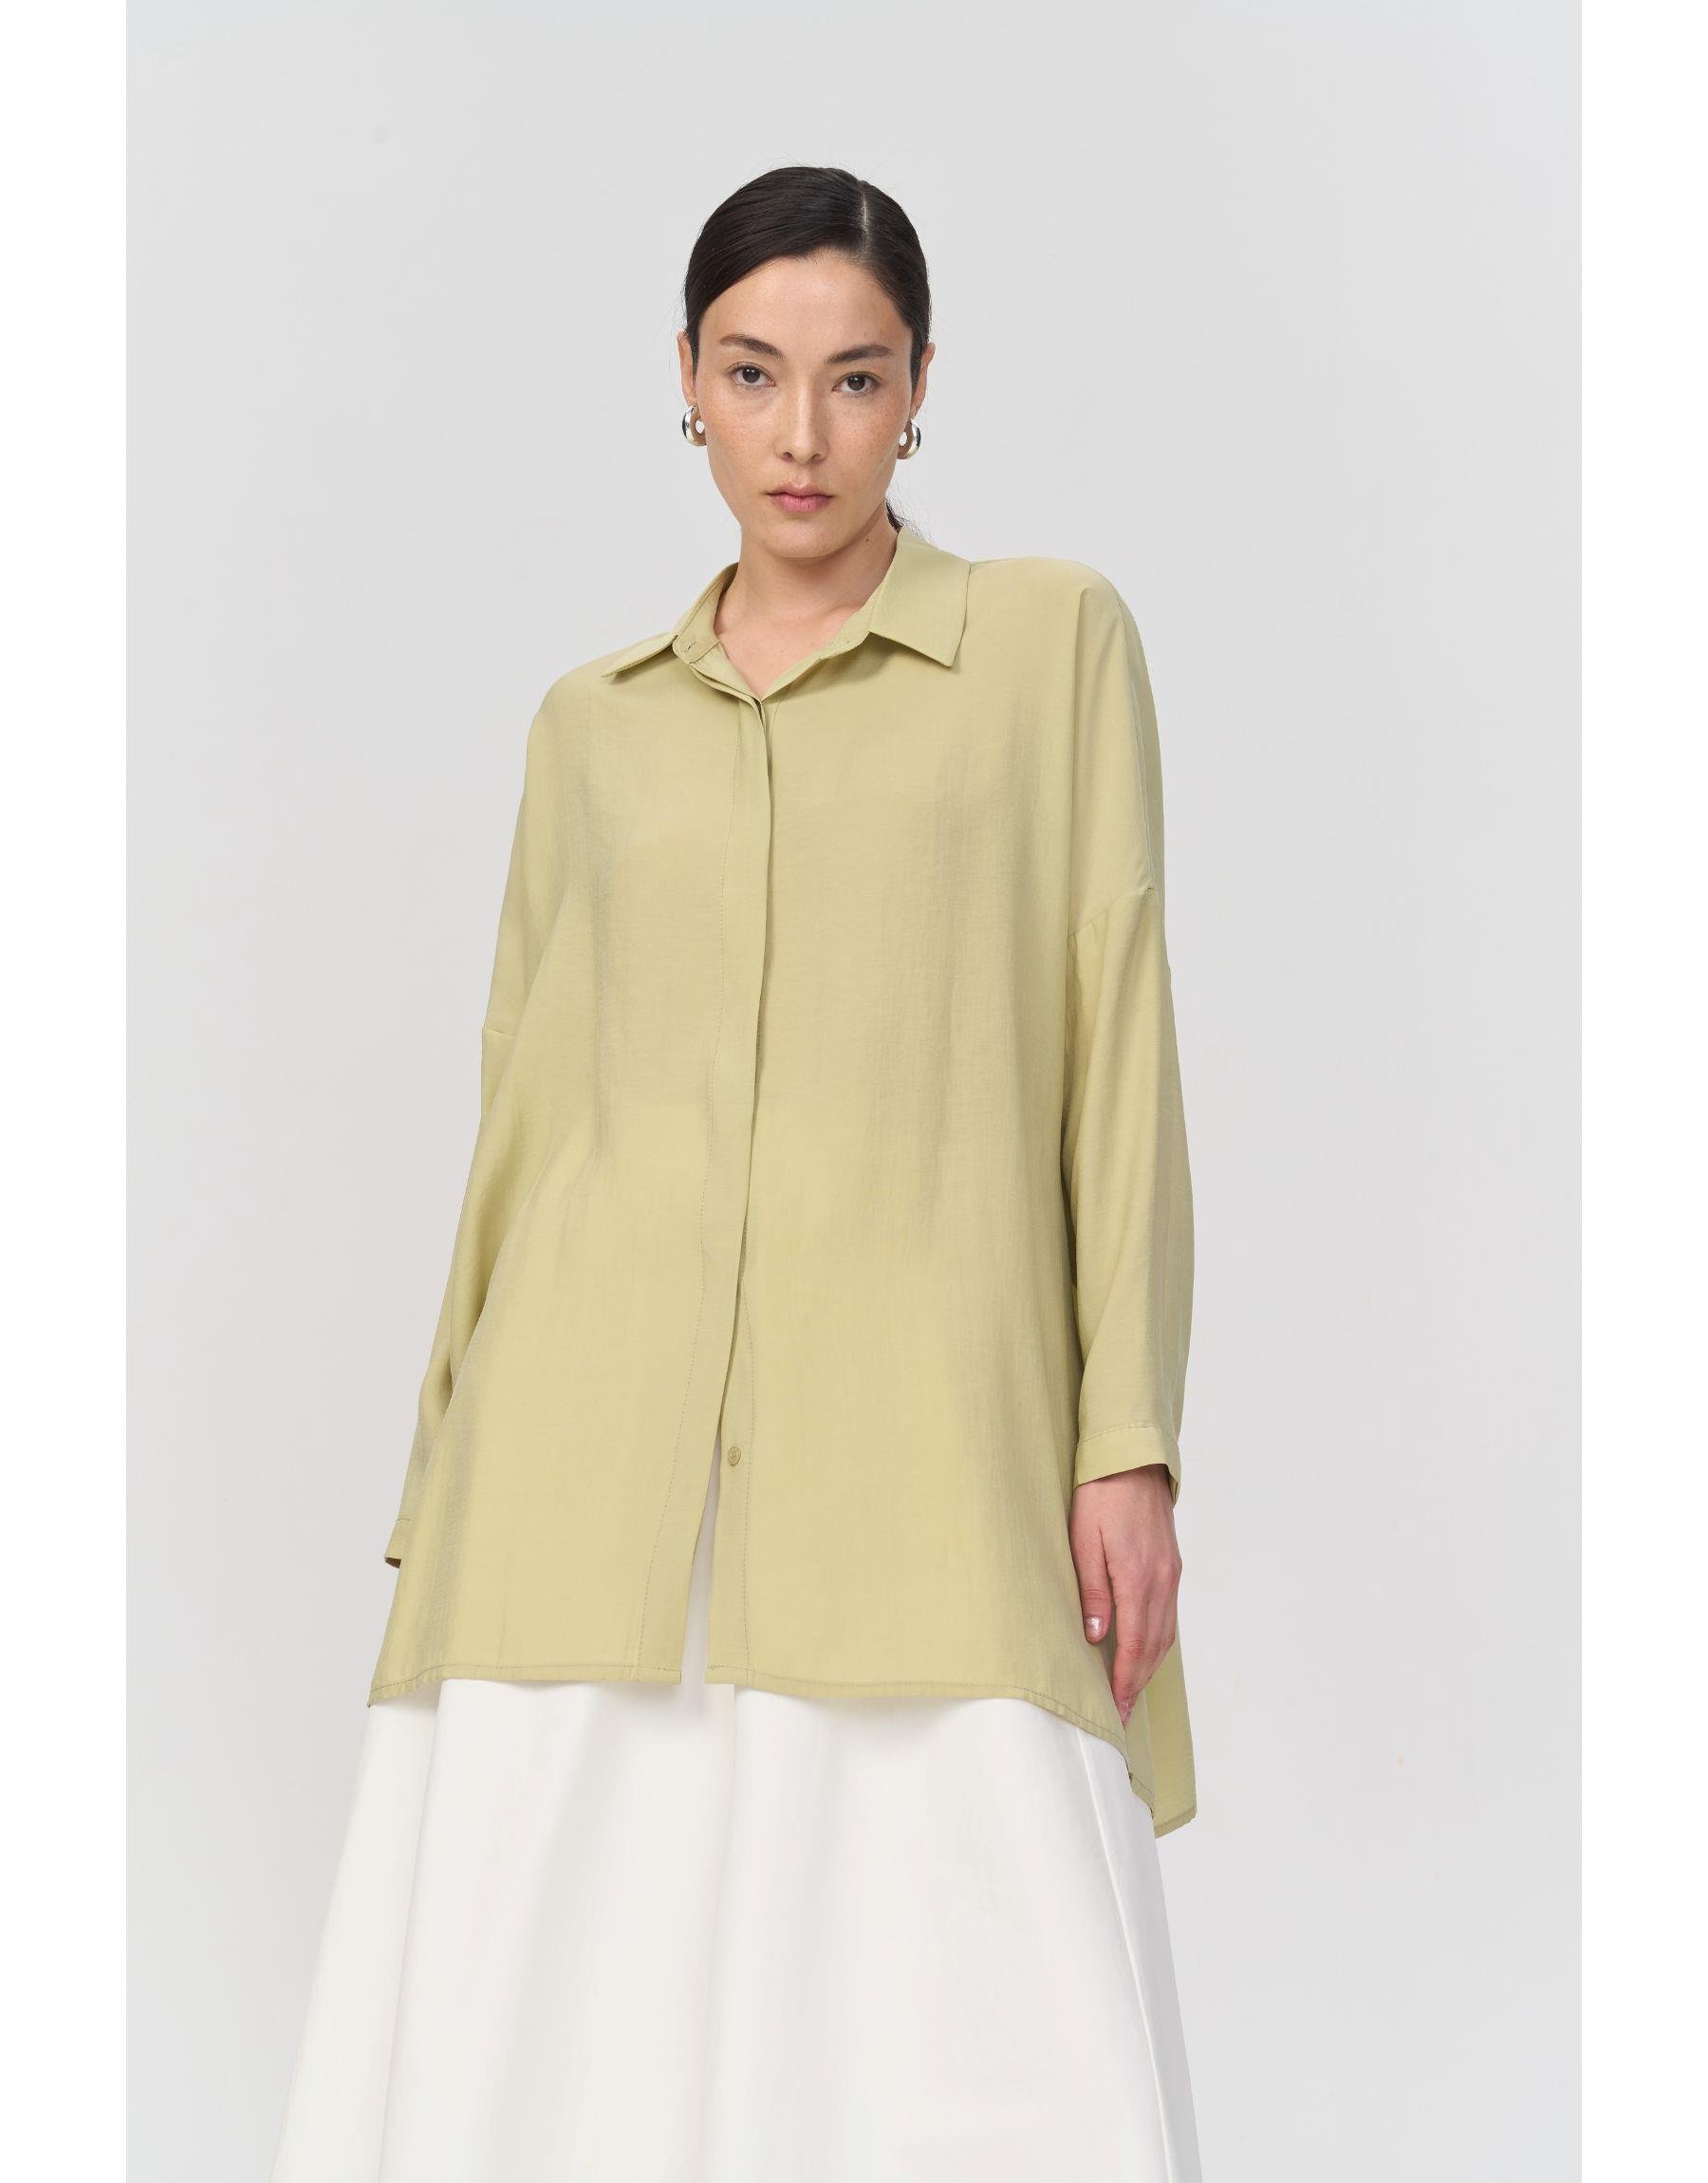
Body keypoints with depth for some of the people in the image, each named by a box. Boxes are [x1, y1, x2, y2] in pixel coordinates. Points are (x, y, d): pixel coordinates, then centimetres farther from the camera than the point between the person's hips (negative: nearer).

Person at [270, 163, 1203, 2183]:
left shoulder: (1053, 637, 8)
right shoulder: (592, 723, 16)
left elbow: (1118, 1039, 4)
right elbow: (525, 1107, 16)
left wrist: (1130, 1442, -5)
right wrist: (444, 1502, 10)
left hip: (917, 1464, -2)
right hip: (589, 1481, 3)